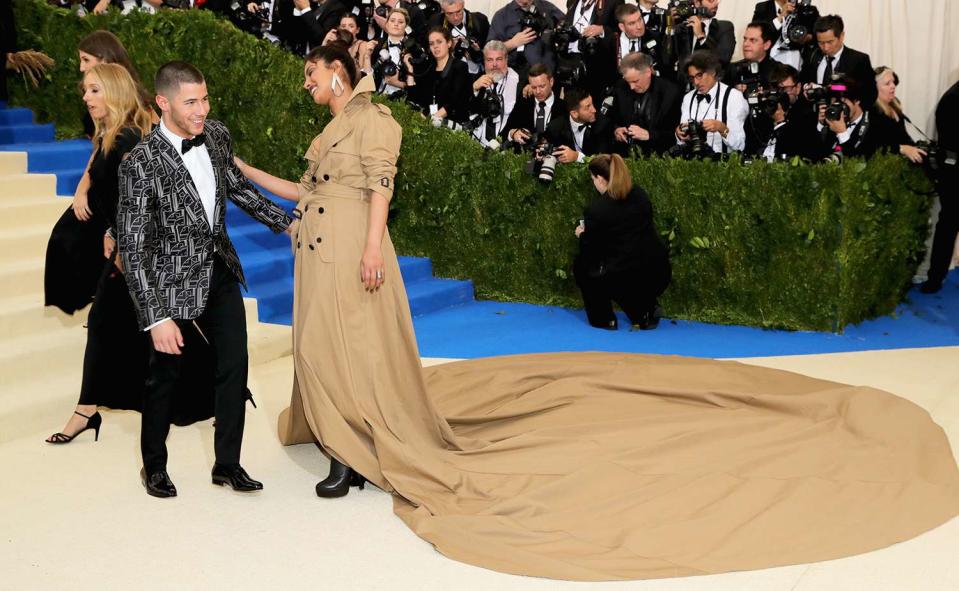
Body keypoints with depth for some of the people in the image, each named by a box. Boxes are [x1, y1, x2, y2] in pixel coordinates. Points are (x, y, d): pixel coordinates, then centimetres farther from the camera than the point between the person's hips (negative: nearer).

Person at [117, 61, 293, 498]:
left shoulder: (216, 135, -5)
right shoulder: (141, 162, -23)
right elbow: (131, 246, -22)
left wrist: (286, 222, 10)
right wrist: (156, 318, -25)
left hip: (220, 272, 5)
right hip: (174, 280, -5)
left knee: (234, 366, 7)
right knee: (165, 376, 10)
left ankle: (227, 463, 22)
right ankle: (154, 466, 32)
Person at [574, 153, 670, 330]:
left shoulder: (595, 209, -11)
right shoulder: (640, 195, 6)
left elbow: (590, 250, 1)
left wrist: (582, 235, 23)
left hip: (628, 280, -6)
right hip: (659, 276, 6)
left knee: (581, 264, 19)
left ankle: (603, 319, 16)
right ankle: (645, 310, 18)